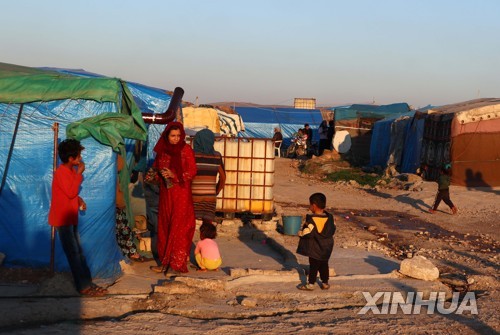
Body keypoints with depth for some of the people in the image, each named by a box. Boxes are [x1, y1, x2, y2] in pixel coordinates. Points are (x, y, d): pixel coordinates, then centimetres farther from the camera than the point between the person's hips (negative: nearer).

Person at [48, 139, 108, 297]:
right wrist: (79, 173, -22)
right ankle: (84, 287, -1)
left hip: (70, 218, 9)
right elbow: (70, 192, -27)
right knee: (74, 253, -5)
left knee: (78, 252, 11)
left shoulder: (71, 170, 10)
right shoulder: (61, 172, -19)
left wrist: (79, 200, 4)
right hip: (62, 219, -9)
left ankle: (87, 283, 15)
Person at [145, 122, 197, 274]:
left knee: (178, 227, -4)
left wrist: (174, 175, -18)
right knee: (165, 226, 7)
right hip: (166, 193, 5)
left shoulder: (186, 150, -7)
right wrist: (155, 174, -5)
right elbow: (156, 169, 16)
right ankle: (166, 261, 14)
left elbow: (192, 171, -9)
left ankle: (177, 262, 0)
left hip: (181, 194, -5)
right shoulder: (162, 150, 8)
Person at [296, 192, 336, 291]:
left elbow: (309, 233, -23)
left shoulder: (311, 219, -21)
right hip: (327, 247, 6)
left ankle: (311, 284, 10)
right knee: (324, 265, 17)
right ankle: (325, 283, 25)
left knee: (313, 265, 3)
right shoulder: (330, 217, -2)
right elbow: (332, 230, 5)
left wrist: (301, 233, -5)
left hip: (315, 248, -6)